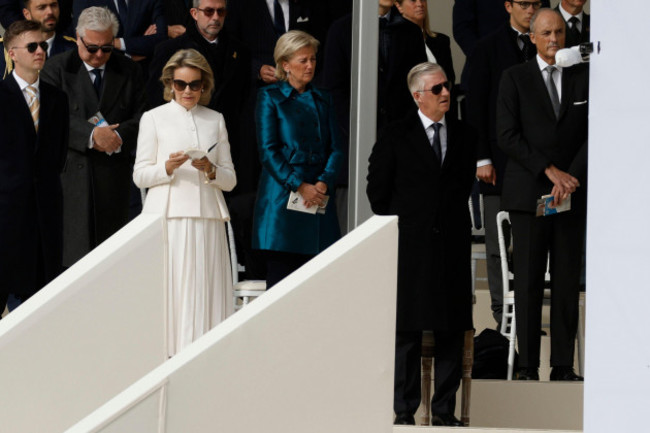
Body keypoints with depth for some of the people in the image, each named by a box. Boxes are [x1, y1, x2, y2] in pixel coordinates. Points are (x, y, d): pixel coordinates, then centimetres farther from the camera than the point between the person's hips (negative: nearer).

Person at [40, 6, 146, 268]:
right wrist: (91, 134, -21)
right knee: (74, 248, -8)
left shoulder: (128, 72, 12)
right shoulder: (56, 69, 3)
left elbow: (142, 118, 7)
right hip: (71, 174, -3)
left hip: (114, 175, 3)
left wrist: (117, 137, -13)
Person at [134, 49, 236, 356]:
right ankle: (170, 354, -8)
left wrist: (210, 171, -7)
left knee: (206, 287, -4)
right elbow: (140, 175, 5)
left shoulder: (215, 120, 16)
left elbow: (230, 179, 13)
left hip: (207, 217, 2)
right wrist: (168, 168, -13)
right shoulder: (154, 118, 9)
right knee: (171, 287, -9)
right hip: (169, 215, -2)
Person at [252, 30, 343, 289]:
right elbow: (267, 150, -4)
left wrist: (323, 183, -8)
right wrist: (299, 186, -13)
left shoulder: (322, 101, 18)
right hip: (282, 197, -4)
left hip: (319, 199, 4)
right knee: (281, 275, -6)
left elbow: (335, 149, 11)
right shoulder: (270, 97, 4)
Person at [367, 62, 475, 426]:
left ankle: (444, 409, 8)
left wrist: (453, 218, 11)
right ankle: (404, 410, 3)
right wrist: (399, 226, 4)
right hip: (410, 245, -3)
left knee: (452, 329, 2)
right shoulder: (396, 137, 0)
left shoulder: (462, 137, 10)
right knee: (408, 330, -2)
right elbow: (377, 190, 4)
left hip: (452, 244, 3)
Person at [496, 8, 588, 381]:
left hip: (572, 195, 2)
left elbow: (593, 135, 5)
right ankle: (528, 367, 0)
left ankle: (564, 366, 4)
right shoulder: (515, 78, 4)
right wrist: (550, 171, -11)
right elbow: (508, 136, -4)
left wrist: (572, 176, -9)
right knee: (529, 281, -3)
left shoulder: (584, 78, 9)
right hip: (529, 193, -2)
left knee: (568, 281, 1)